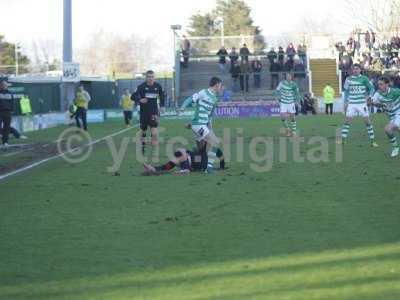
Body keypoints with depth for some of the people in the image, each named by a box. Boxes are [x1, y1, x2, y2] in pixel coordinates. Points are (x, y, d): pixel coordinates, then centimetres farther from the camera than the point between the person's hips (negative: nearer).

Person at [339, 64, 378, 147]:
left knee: (367, 121, -4)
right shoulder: (349, 79, 5)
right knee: (347, 121, -2)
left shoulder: (364, 79, -2)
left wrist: (369, 96, -12)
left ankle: (372, 141, 2)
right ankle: (343, 140, 5)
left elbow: (372, 88, 3)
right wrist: (346, 101, 8)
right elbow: (346, 91, 16)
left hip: (362, 103, -2)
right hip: (351, 104, 2)